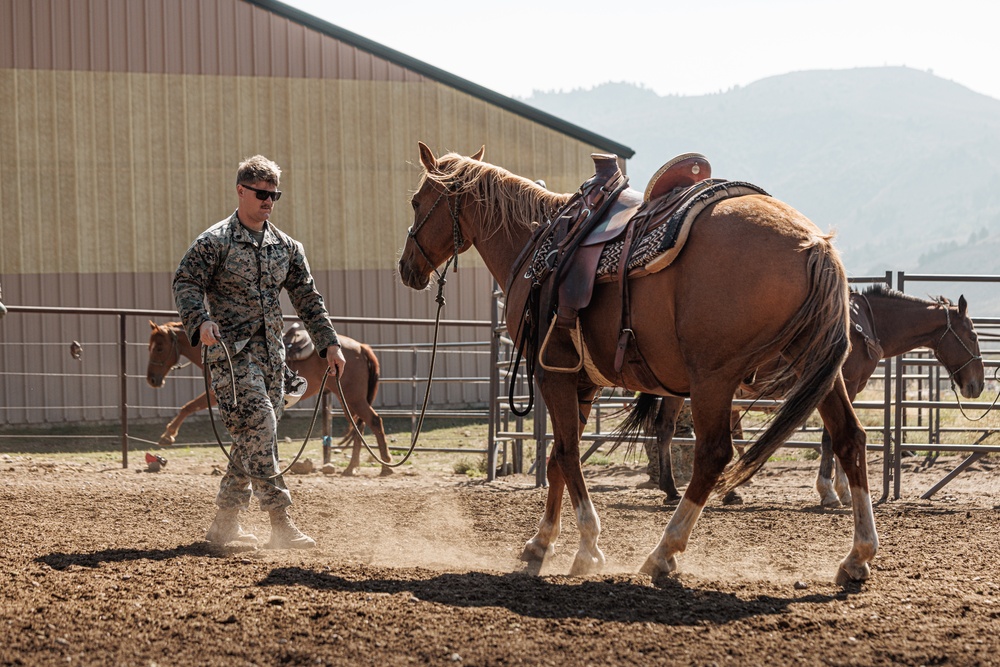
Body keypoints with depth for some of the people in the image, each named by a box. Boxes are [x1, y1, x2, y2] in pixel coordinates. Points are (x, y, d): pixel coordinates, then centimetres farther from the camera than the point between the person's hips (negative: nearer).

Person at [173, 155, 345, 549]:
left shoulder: (286, 247, 14)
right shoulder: (215, 242, -4)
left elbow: (307, 299, 18)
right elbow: (186, 283, -11)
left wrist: (329, 343, 13)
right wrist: (201, 321, -28)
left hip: (271, 353, 7)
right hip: (231, 351, -7)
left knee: (254, 439, 7)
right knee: (258, 427, -16)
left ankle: (224, 524, 17)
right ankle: (280, 523, -18)